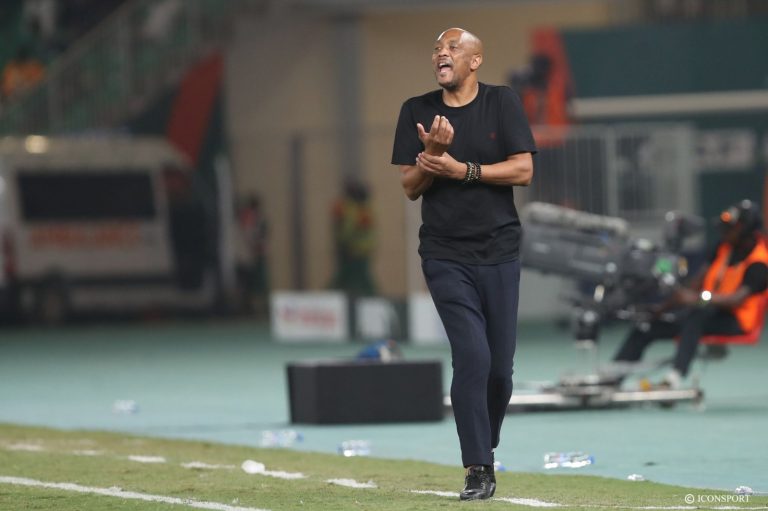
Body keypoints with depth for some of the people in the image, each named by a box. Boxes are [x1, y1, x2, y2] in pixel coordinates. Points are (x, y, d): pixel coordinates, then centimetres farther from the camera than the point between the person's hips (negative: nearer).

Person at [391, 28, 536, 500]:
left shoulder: (502, 103, 1)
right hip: (446, 256, -1)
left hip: (500, 252, 1)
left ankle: (485, 449, 26)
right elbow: (410, 187, 3)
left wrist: (461, 169, -15)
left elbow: (523, 171, -7)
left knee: (500, 366, 3)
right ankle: (478, 469, -11)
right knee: (472, 356, -15)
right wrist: (433, 153, -17)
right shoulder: (417, 112, 5)